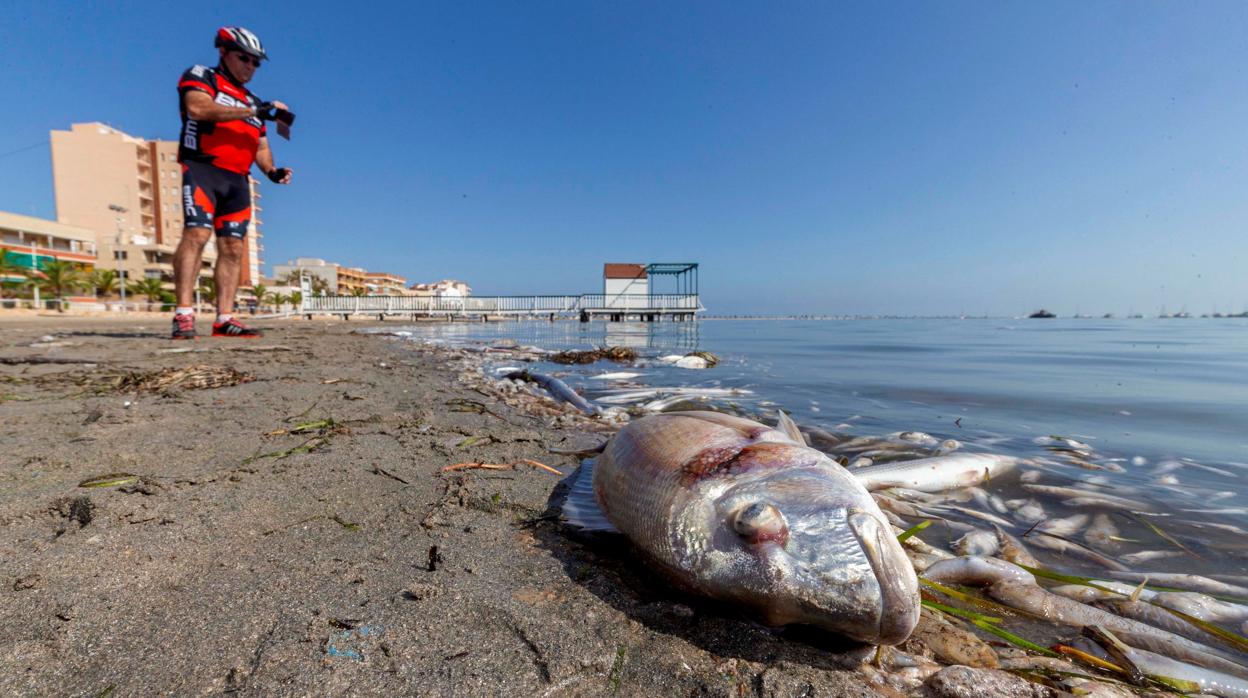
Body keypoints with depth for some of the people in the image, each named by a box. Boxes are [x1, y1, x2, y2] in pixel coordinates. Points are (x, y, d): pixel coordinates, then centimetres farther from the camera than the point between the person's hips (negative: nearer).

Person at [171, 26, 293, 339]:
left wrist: (272, 170, 0)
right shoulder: (200, 76, 10)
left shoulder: (253, 102, 26)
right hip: (202, 169, -5)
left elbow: (261, 147, 21)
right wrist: (254, 111, -14)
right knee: (197, 233, -20)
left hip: (237, 180, 5)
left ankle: (224, 319, -4)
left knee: (233, 247, -3)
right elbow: (198, 108, -12)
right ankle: (184, 314, -24)